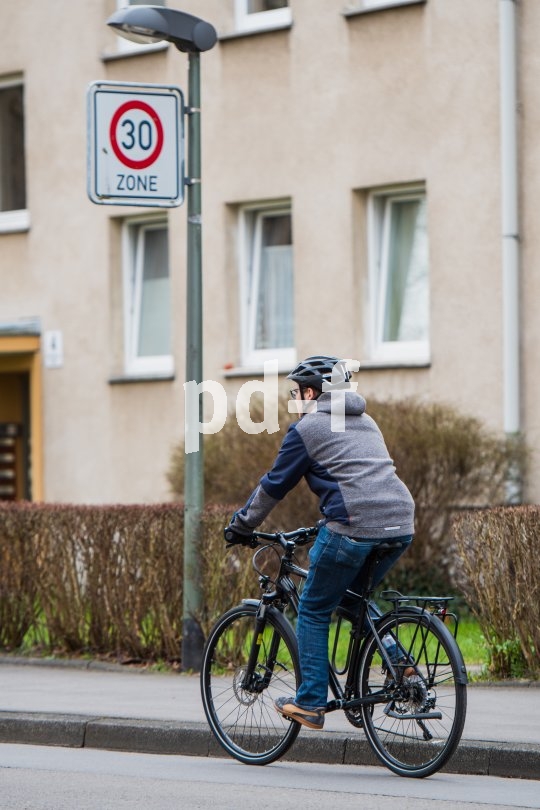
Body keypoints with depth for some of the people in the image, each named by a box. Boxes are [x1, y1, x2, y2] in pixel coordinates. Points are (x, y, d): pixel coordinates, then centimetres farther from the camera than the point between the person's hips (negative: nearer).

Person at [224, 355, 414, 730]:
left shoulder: (307, 428, 3)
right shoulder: (365, 422, 25)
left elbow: (275, 485, 7)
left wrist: (241, 526, 20)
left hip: (354, 526, -7)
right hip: (401, 524, 7)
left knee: (313, 612, 8)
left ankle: (310, 703, 7)